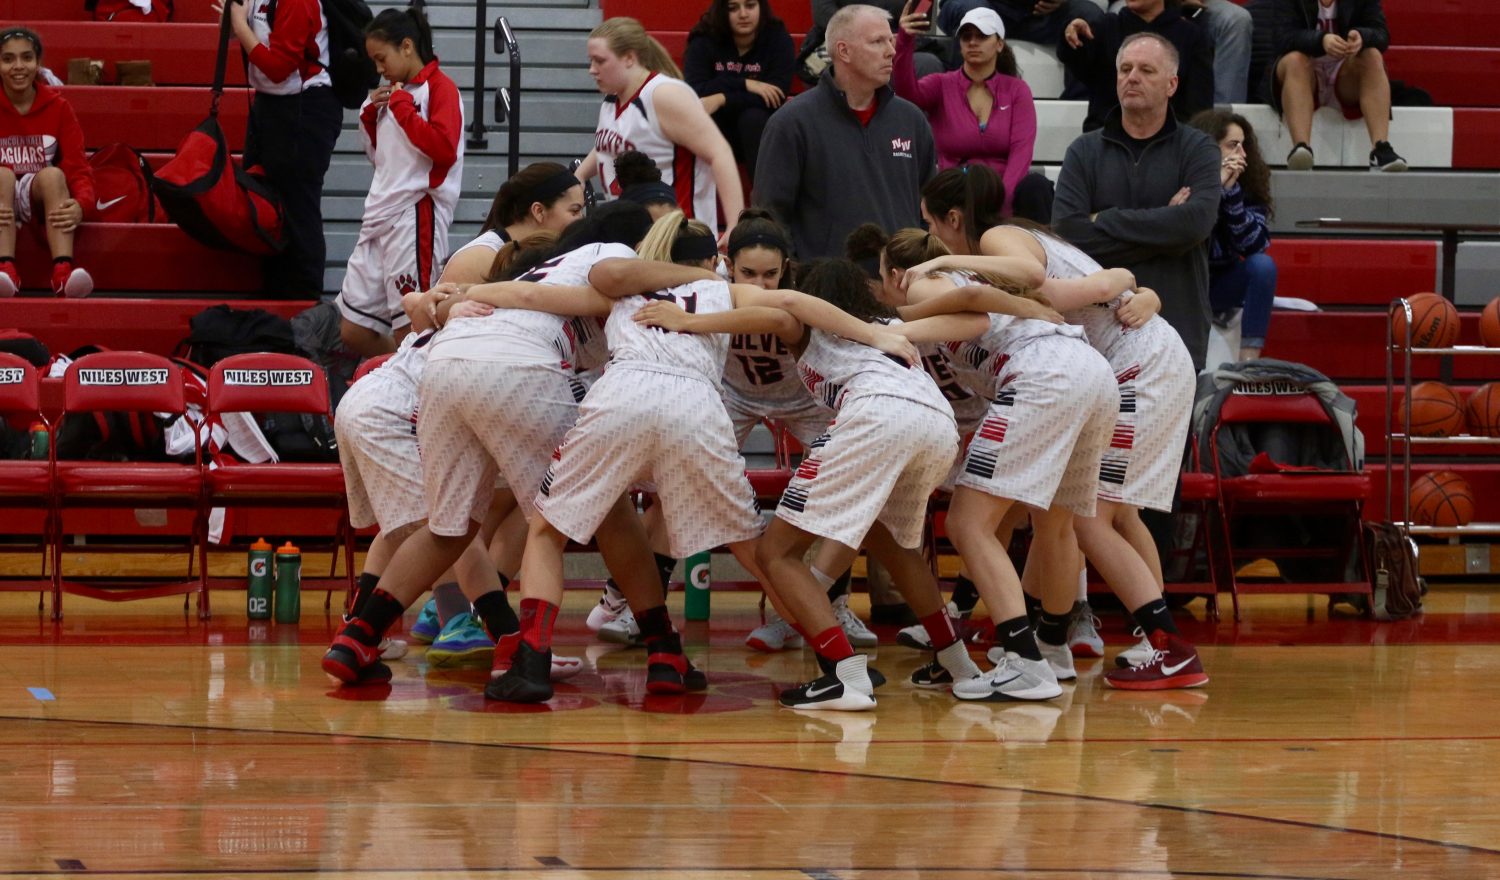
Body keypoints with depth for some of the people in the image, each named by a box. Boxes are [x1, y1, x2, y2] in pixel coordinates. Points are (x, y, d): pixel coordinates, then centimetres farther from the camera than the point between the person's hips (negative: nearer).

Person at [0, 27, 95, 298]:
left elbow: (78, 169, -7)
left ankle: (63, 270, -49)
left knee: (52, 174, -31)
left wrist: (81, 205, -31)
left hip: (43, 200, 0)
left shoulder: (57, 107, 1)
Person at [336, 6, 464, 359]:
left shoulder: (439, 88, -5)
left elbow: (444, 148, -18)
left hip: (416, 214, -9)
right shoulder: (394, 92, 20)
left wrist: (401, 107, -12)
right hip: (379, 216, 9)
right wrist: (370, 114, 12)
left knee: (410, 328, -9)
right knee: (354, 331, 6)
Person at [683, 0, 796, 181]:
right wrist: (745, 84, -27)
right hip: (718, 133, 1)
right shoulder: (704, 41, -8)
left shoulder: (777, 38, -10)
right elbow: (694, 90, -21)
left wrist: (722, 99, -31)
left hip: (763, 132, -1)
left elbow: (777, 95, -21)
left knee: (753, 117, -33)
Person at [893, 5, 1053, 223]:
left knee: (1036, 184, -33)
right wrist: (905, 41, -35)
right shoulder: (941, 85, 7)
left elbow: (1021, 149, -6)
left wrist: (1002, 198, -24)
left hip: (1007, 191, 1)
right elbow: (907, 91, -16)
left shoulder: (1017, 90, 8)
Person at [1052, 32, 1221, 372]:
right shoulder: (1084, 152, 10)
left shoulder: (1198, 149, 7)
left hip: (1177, 334, -1)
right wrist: (1163, 227, -8)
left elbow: (1196, 222, -12)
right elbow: (1067, 232, -6)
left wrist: (1105, 222, -6)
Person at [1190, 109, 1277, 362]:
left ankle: (1248, 361, -25)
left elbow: (1254, 245, -19)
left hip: (1221, 283, 3)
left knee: (1262, 265, -25)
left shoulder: (1249, 189, -8)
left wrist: (1232, 191, -28)